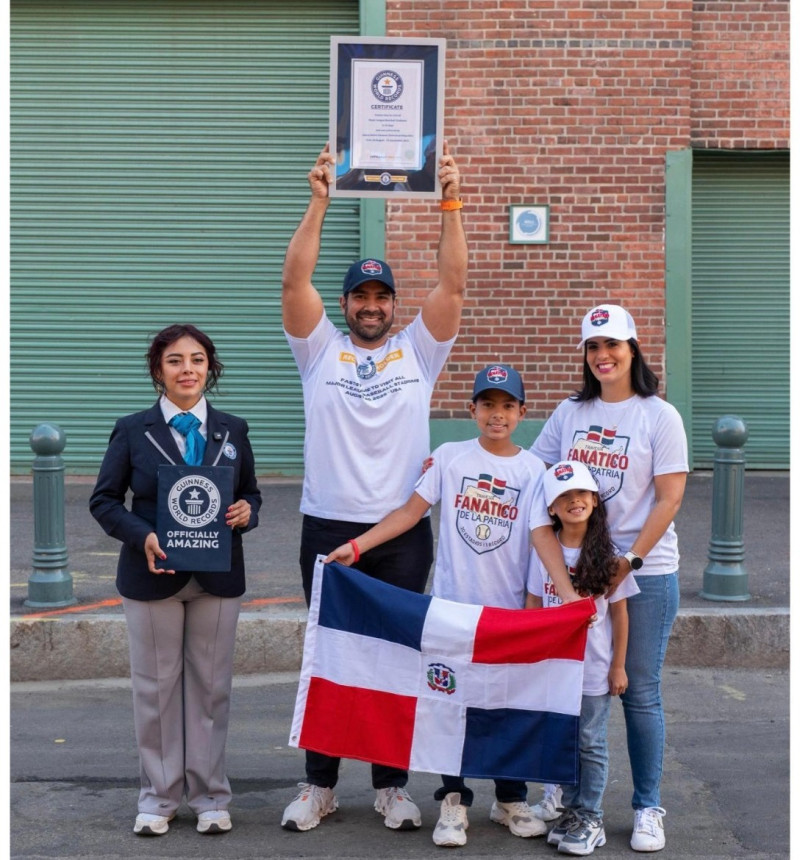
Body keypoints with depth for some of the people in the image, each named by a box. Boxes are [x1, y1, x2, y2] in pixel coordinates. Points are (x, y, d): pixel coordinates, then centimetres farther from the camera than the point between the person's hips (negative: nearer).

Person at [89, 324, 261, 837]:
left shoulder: (232, 430, 6)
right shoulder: (132, 431, 0)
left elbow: (251, 493, 14)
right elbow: (105, 500, 1)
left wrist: (246, 512, -10)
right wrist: (142, 536, -17)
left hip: (218, 578, 2)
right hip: (153, 577, -1)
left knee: (211, 685, 7)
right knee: (156, 687, 5)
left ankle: (211, 797, 19)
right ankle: (159, 798, 18)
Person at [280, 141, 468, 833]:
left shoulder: (418, 350, 7)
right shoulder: (320, 350, 5)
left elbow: (454, 284, -5)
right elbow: (294, 281, -8)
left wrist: (452, 205, -15)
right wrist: (319, 202, -18)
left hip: (402, 530, 0)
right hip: (328, 527, 0)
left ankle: (393, 783, 15)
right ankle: (320, 783, 16)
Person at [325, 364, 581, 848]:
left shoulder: (534, 470, -1)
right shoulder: (451, 458, 0)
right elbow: (412, 512, 0)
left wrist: (568, 590, -22)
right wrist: (356, 546, -7)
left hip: (509, 608, 0)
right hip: (453, 603, 0)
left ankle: (511, 800, 23)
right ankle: (454, 803, 14)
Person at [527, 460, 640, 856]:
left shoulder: (608, 555, -7)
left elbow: (619, 613, -2)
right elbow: (533, 606, 5)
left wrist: (618, 666, -2)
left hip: (594, 669, -2)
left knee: (591, 743, 5)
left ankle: (591, 818, 14)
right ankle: (571, 810, 23)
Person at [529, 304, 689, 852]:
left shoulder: (659, 416, -4)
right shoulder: (570, 413, 8)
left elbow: (669, 499, -8)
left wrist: (631, 560, -16)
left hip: (645, 571, -3)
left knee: (639, 692, 2)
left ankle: (648, 808, 12)